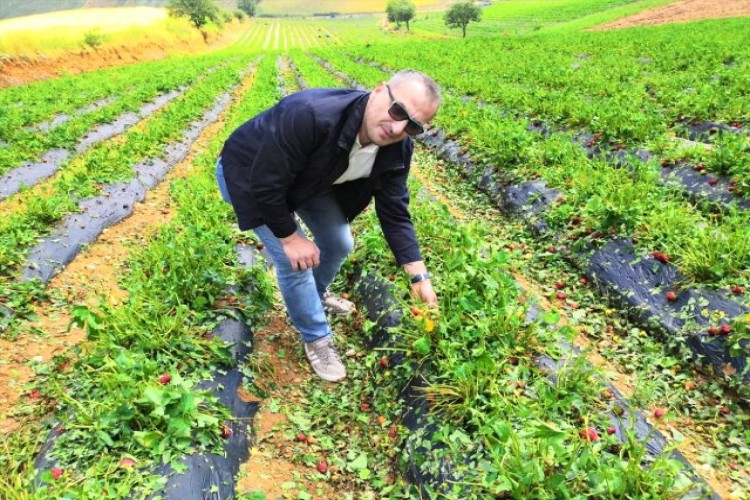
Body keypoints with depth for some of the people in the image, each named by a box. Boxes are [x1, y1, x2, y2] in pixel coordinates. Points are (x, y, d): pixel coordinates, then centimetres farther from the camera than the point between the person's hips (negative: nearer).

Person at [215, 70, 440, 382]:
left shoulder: (396, 149, -20)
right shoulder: (309, 115, -43)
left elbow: (394, 212, -12)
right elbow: (266, 185, -34)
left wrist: (419, 276, -15)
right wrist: (290, 238, -22)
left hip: (308, 180, 6)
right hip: (252, 176, -6)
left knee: (339, 245, 11)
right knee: (294, 261, -12)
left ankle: (315, 296, 44)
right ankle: (316, 339, 13)